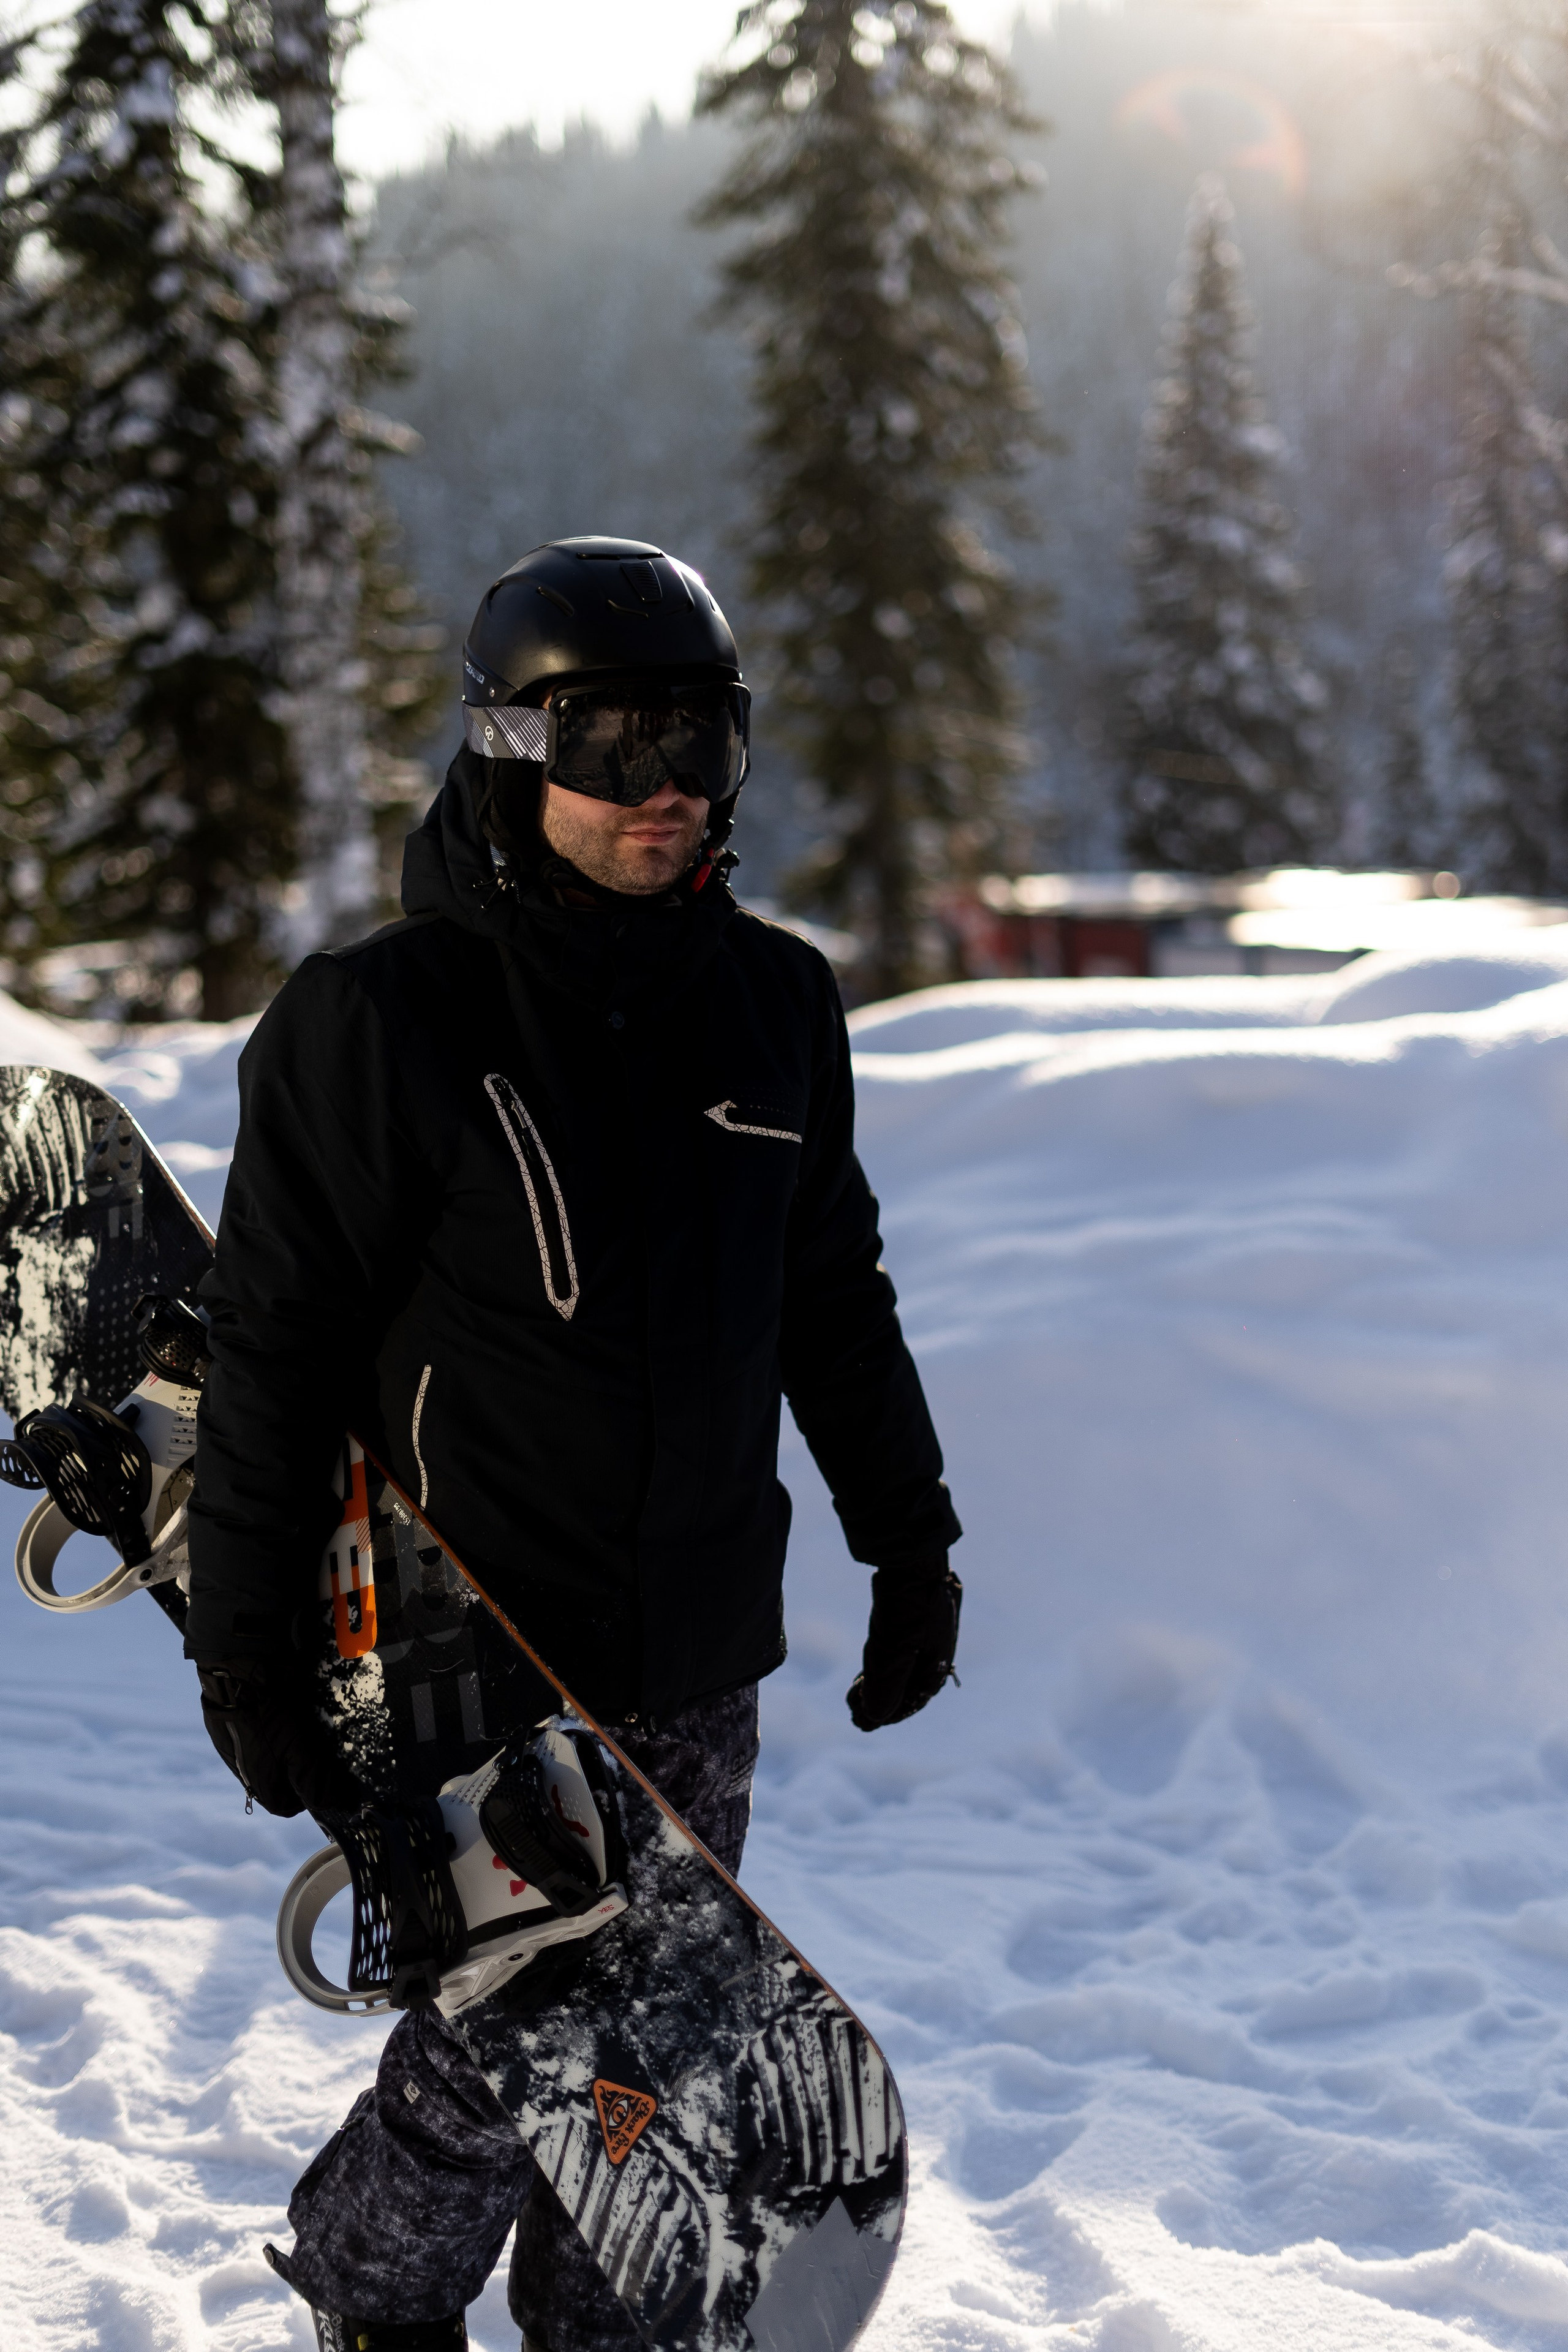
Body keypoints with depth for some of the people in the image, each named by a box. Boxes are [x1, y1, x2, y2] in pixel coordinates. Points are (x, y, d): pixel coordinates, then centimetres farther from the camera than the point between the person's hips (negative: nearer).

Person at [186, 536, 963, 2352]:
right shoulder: (378, 1025, -11)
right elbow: (270, 1353, -8)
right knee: (509, 2051, 0)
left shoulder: (774, 1004, 5)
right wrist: (248, 1652, -8)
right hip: (470, 1664, -5)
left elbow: (834, 1296, 17)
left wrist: (910, 1540, 19)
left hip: (700, 1664, 5)